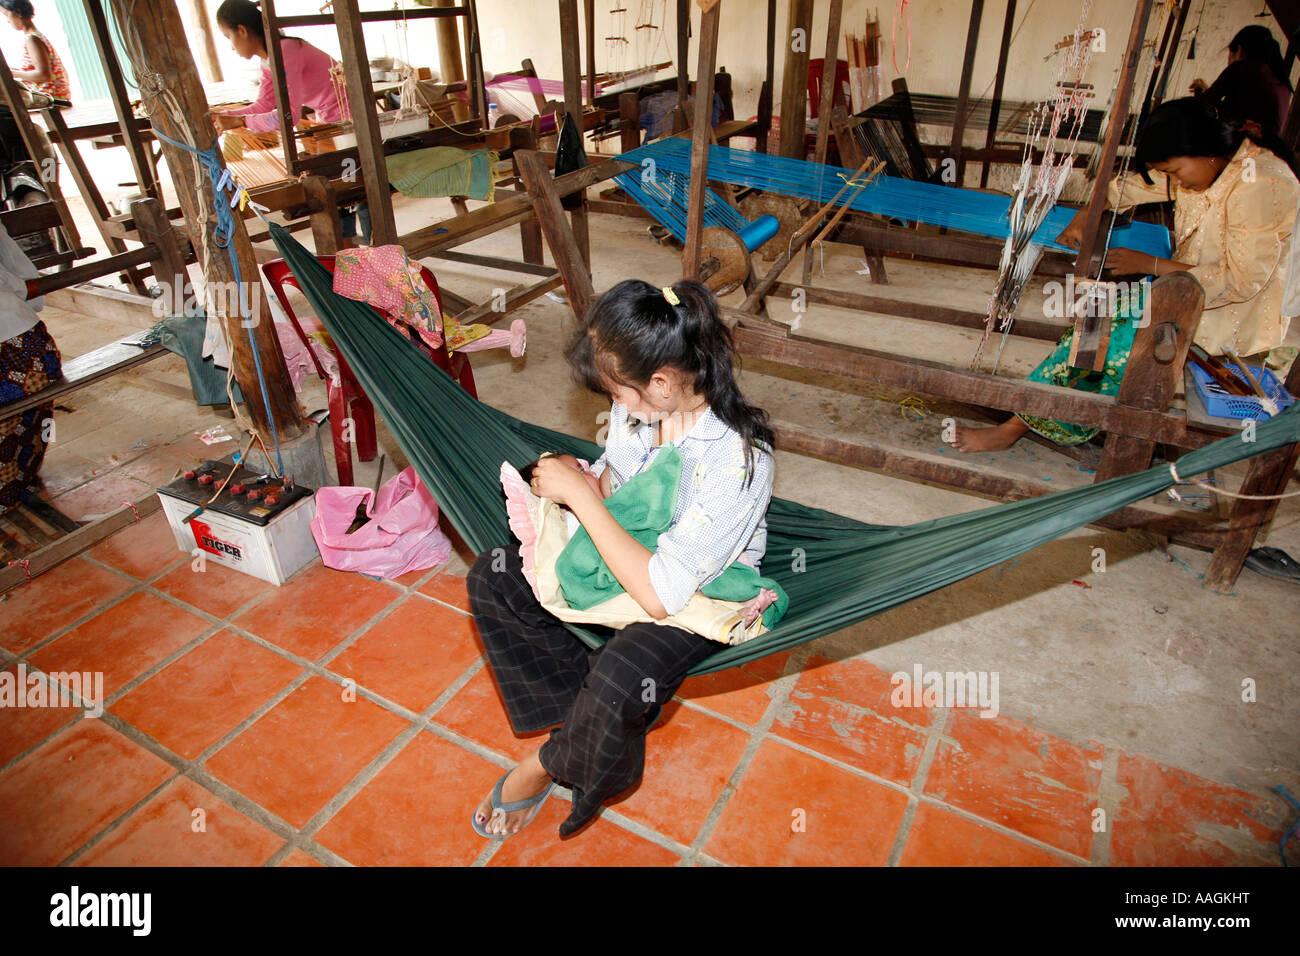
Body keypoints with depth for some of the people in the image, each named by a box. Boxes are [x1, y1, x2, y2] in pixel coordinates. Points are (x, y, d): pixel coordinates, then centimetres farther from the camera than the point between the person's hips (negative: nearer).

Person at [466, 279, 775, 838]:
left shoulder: (738, 461, -33)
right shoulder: (639, 404, -12)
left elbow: (659, 595, -34)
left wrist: (579, 493, -29)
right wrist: (565, 489, -12)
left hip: (698, 598, -7)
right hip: (627, 556, 7)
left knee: (618, 681, -34)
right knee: (492, 578, -6)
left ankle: (550, 763, 2)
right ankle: (585, 720, -2)